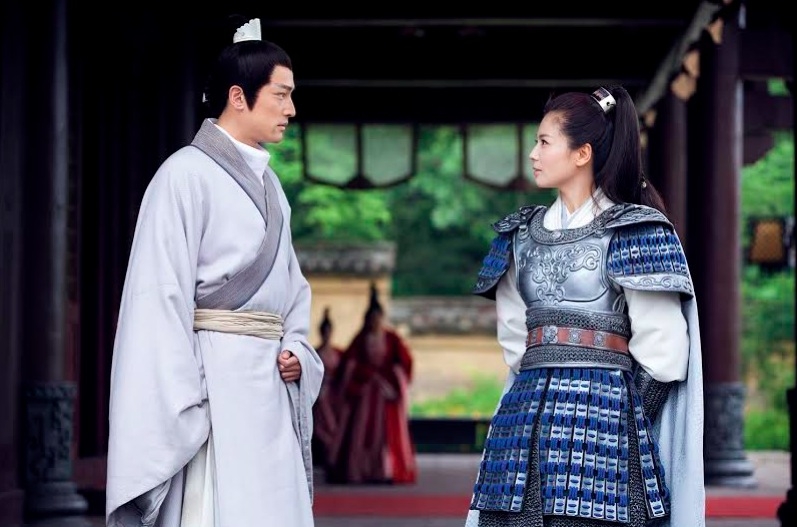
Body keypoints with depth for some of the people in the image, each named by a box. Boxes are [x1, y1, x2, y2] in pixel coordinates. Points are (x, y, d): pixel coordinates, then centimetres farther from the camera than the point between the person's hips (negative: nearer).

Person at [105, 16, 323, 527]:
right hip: (215, 381, -8)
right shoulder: (187, 175, -8)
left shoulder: (268, 183, 16)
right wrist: (181, 404, -18)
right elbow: (161, 297, -13)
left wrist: (296, 351, 4)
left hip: (270, 386, 8)